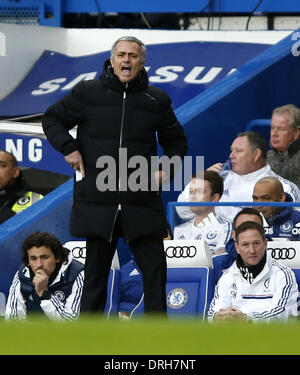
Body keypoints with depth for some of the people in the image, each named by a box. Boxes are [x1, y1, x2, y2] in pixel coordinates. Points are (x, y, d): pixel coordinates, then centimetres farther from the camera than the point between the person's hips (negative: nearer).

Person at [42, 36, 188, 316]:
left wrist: (169, 169, 5)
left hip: (142, 203, 1)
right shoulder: (88, 93, 2)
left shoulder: (156, 101, 6)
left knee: (154, 266, -3)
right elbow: (52, 119, 13)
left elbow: (176, 141, 21)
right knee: (96, 268, 8)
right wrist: (68, 148, -2)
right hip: (98, 202, -1)